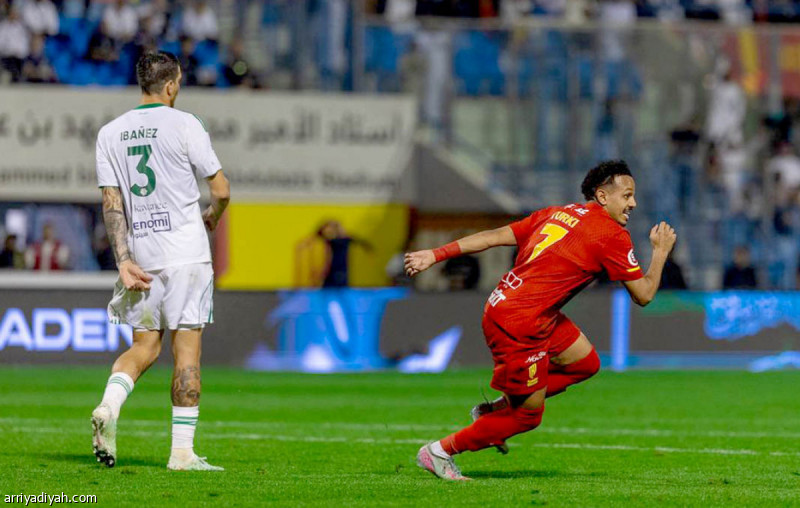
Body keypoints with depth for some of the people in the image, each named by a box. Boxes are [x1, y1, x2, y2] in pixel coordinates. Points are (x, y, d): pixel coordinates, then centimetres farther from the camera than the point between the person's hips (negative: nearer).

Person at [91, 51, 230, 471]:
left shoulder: (109, 133, 7)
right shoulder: (183, 125, -6)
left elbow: (111, 202, 2)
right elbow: (221, 189, -3)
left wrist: (124, 260, -1)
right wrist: (212, 216, 19)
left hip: (139, 253, 4)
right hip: (184, 253, -4)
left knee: (144, 346, 15)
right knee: (187, 349, 0)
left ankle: (108, 406, -13)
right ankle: (182, 451, -2)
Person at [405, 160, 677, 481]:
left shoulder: (558, 213, 13)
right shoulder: (613, 236, -9)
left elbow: (495, 236, 9)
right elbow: (644, 295, -4)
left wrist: (437, 255, 9)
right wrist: (661, 251, 11)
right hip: (519, 326, -9)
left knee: (586, 363, 19)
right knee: (529, 414, 5)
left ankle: (494, 410, 22)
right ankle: (440, 452, 16)